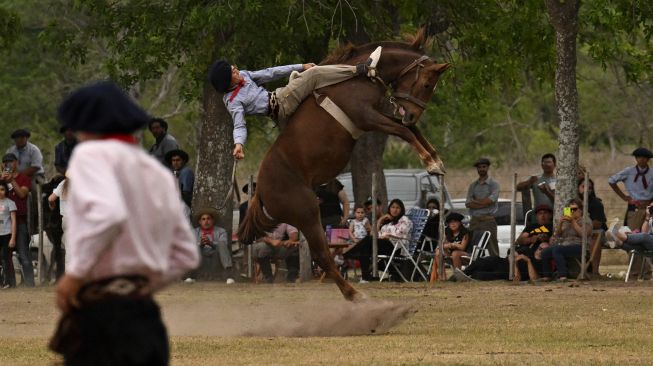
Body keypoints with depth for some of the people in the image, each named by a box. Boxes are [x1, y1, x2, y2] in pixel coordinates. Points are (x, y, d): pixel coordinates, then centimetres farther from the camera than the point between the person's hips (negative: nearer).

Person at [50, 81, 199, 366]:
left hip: (101, 313, -8)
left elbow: (108, 214, -24)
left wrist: (74, 274, -16)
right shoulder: (159, 173, 20)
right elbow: (186, 255, 23)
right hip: (146, 316, 8)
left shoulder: (93, 154, -4)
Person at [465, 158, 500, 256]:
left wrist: (475, 201, -1)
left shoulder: (493, 184, 3)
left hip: (488, 220, -4)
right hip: (474, 221, 4)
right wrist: (482, 203, -7)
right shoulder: (473, 185, 16)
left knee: (492, 250, -7)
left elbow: (490, 200, -11)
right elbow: (468, 204, 6)